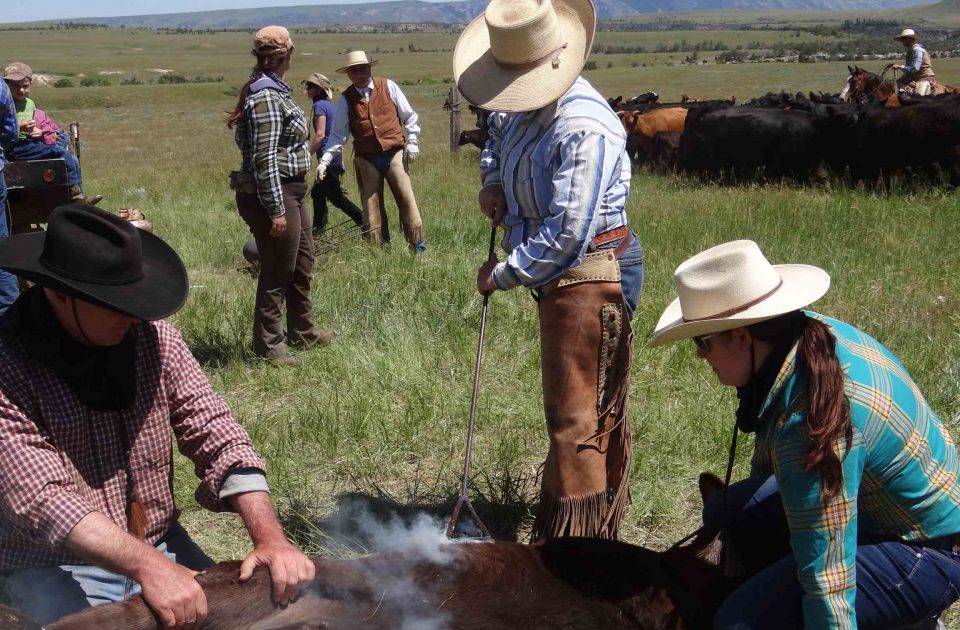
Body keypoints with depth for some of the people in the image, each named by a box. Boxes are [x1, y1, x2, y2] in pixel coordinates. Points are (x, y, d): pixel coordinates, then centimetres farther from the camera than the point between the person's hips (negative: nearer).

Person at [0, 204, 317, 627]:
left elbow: (216, 434, -7)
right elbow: (40, 498, -26)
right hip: (56, 568, -4)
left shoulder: (153, 336, -4)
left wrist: (270, 537, -22)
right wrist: (148, 565, -38)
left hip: (160, 543, 4)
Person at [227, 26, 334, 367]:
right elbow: (265, 160, -22)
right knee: (277, 273, 1)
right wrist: (276, 210, -22)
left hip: (290, 192, 10)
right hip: (274, 195, -10)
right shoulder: (265, 98, -19)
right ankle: (268, 347, 14)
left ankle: (303, 331, 37)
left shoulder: (275, 90, 10)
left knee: (302, 264, 21)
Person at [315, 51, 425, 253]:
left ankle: (418, 246, 6)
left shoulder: (388, 86, 2)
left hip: (394, 153, -1)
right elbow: (338, 135, 4)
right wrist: (325, 160, -6)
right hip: (366, 159, 1)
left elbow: (408, 116, 8)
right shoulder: (346, 100, 5)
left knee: (406, 199, -3)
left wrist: (412, 141, 0)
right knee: (371, 206, 4)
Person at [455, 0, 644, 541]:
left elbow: (566, 236, -28)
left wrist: (502, 275, -15)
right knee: (598, 412, 21)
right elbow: (499, 127, 31)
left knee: (575, 417, -5)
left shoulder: (583, 128, -26)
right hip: (564, 277, 10)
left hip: (589, 277, -10)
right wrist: (492, 181, 10)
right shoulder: (525, 106, 5)